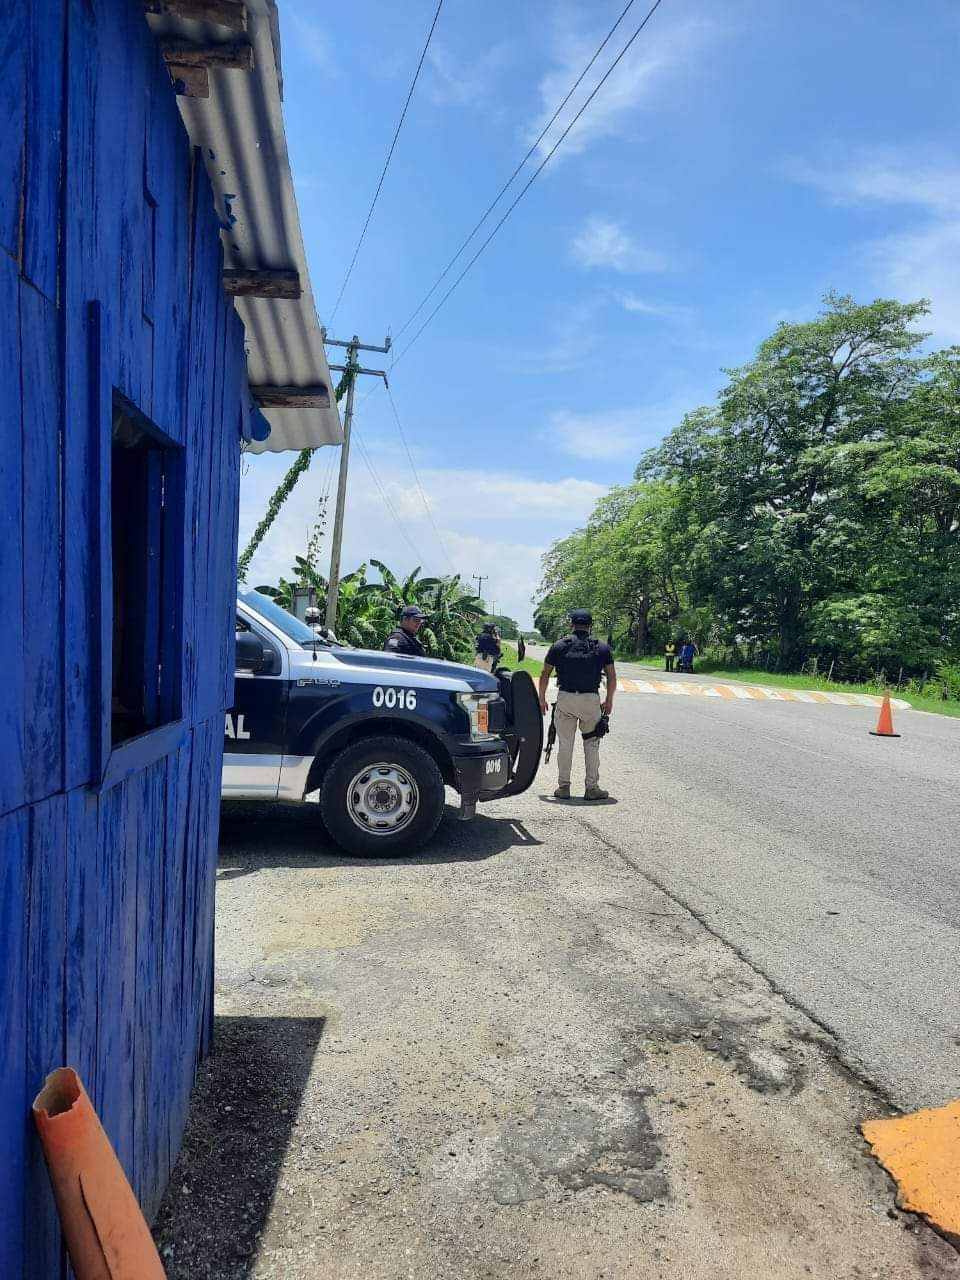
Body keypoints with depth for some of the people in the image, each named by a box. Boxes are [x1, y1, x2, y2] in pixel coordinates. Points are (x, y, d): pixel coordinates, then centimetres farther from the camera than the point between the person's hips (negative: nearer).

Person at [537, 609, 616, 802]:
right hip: (591, 699, 0)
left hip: (565, 699, 0)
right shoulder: (602, 647, 6)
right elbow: (612, 677, 5)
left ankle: (563, 787, 11)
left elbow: (544, 675, 5)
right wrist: (609, 701, 16)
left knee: (565, 744, 8)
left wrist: (542, 699, 15)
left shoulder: (558, 646, 4)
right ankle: (592, 788, 10)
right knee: (592, 744, 10)